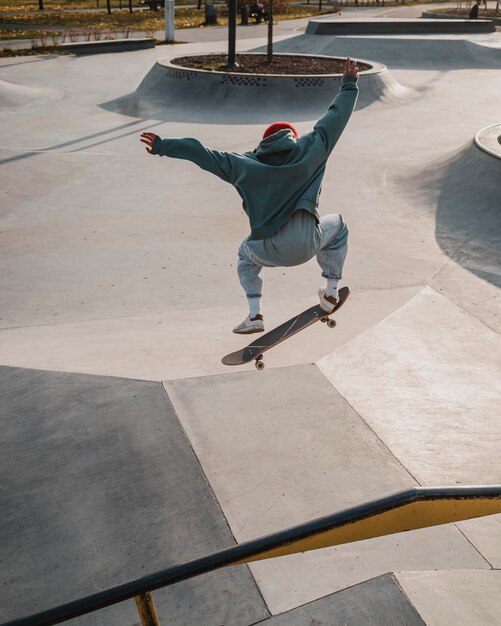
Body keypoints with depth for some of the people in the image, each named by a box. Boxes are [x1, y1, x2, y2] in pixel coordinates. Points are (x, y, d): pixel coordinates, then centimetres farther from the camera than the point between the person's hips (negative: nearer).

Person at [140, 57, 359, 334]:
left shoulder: (245, 164, 7)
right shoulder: (308, 149, 6)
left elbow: (203, 153, 11)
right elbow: (334, 118, 16)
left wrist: (163, 146, 21)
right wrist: (349, 86, 32)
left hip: (267, 251, 1)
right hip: (306, 243, 0)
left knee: (245, 254, 36)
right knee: (337, 225, 31)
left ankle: (255, 315, 20)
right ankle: (331, 293, 29)